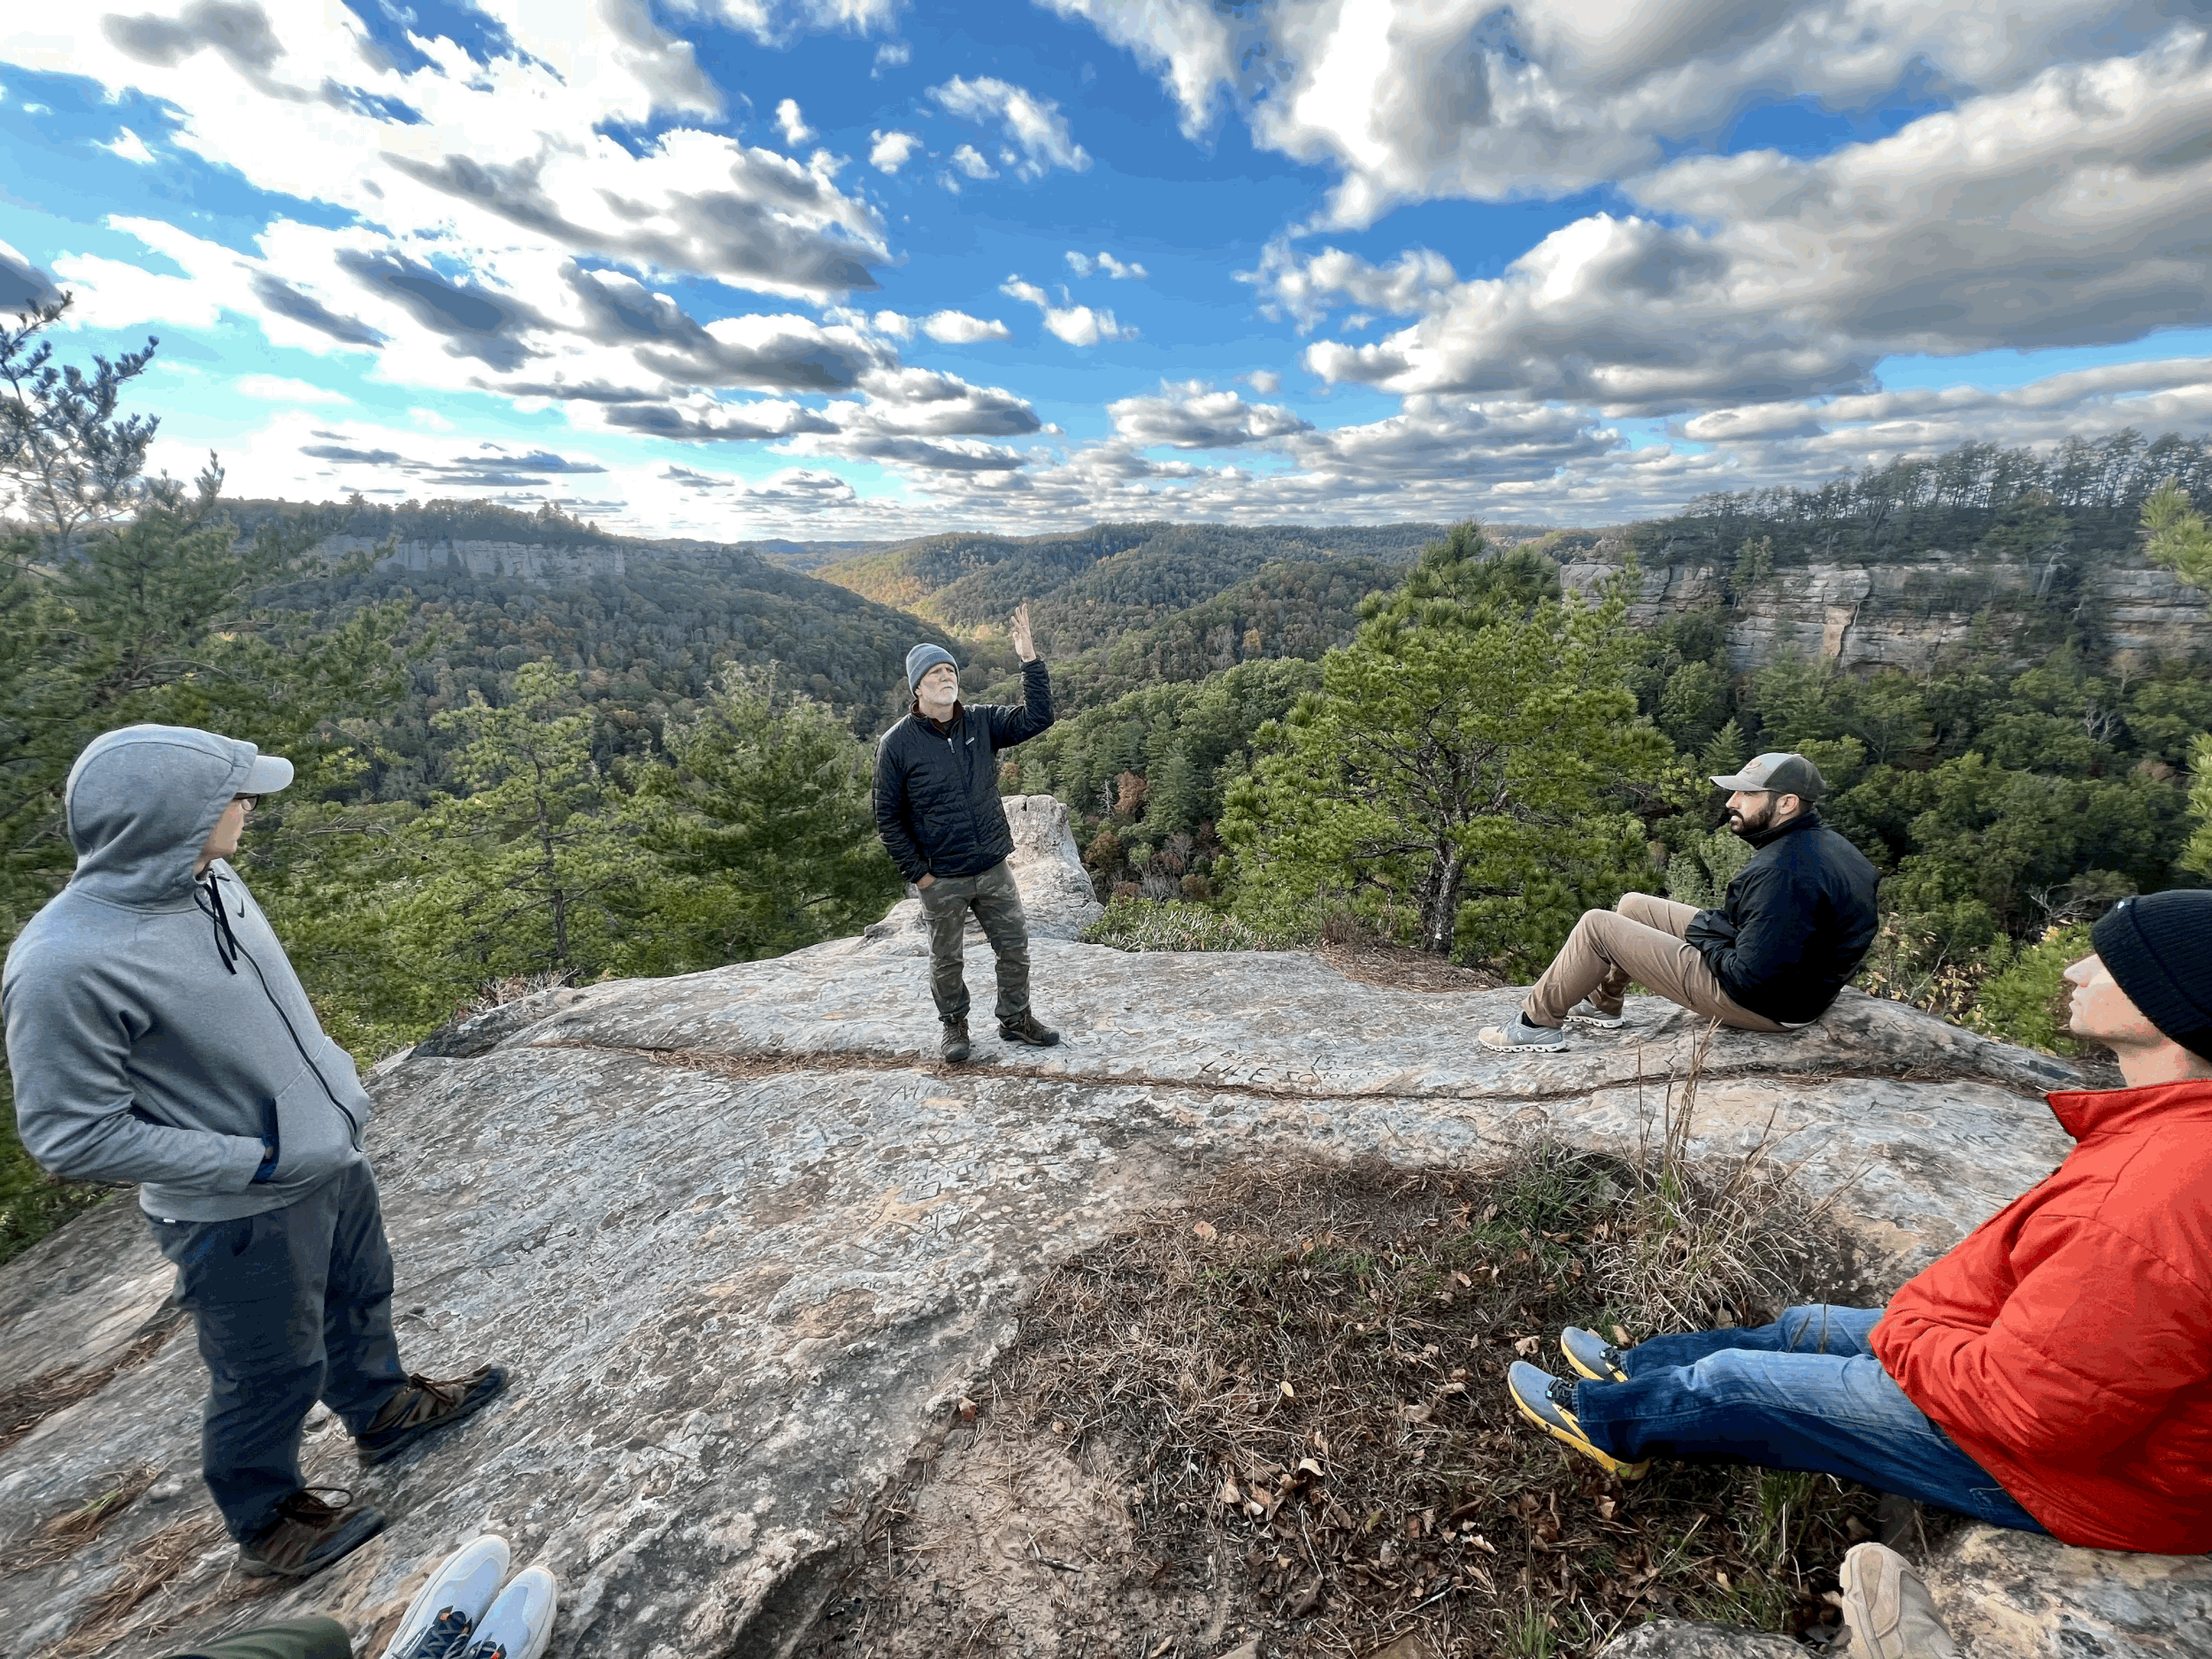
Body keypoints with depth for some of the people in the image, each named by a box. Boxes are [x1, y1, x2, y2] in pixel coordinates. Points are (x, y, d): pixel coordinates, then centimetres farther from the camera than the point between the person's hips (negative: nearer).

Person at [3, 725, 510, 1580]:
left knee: (359, 1300, 29)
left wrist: (334, 1082, 10)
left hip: (333, 1159, 7)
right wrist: (256, 1161, -21)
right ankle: (267, 1518, 44)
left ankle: (382, 1407, 55)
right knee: (273, 1375, 16)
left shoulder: (207, 877, -7)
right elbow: (74, 1136, -22)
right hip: (243, 1217, -7)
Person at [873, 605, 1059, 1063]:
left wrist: (1031, 660, -19)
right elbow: (888, 818, -6)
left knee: (1014, 948, 12)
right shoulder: (897, 743, -9)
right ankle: (955, 1025, 37)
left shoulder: (982, 722, 0)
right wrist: (918, 873, -9)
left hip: (995, 870, 3)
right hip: (942, 879, -3)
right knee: (947, 960, 13)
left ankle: (1015, 1019, 33)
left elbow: (1037, 718, -10)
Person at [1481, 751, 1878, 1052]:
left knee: (1597, 925, -9)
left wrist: (1706, 934, -13)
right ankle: (1603, 1006, 29)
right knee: (1631, 904, 17)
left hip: (1763, 1003, -10)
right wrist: (1717, 923, 1)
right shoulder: (1825, 843, 3)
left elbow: (1750, 976, -31)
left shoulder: (1783, 873, -31)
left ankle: (1537, 1023, 5)